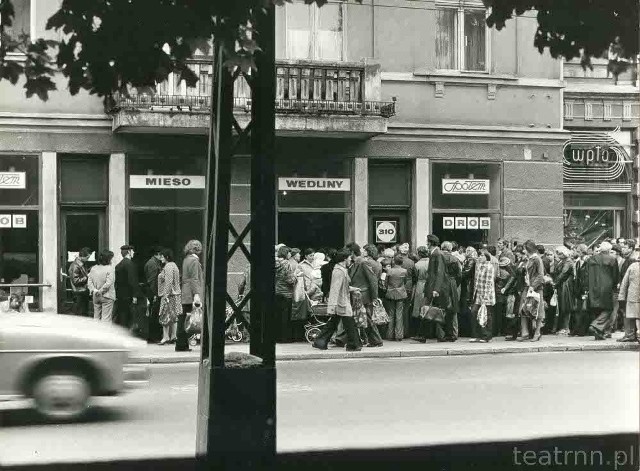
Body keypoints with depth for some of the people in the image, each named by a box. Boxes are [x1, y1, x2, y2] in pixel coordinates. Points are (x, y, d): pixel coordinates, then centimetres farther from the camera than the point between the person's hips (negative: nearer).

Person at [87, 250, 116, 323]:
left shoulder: (93, 268, 5)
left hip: (96, 297, 5)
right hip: (107, 297, -5)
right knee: (106, 318, -3)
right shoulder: (110, 268, -12)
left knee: (96, 317, 14)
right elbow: (108, 283, -18)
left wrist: (94, 290, -7)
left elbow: (89, 282, 0)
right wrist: (100, 291, -10)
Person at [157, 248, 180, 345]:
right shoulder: (174, 265, 16)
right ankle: (173, 337, 12)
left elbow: (168, 282, -22)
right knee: (173, 317, 10)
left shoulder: (168, 267, -15)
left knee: (165, 316, -6)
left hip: (169, 295, -10)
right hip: (175, 294, 10)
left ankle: (166, 337, -5)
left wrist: (166, 294, -22)